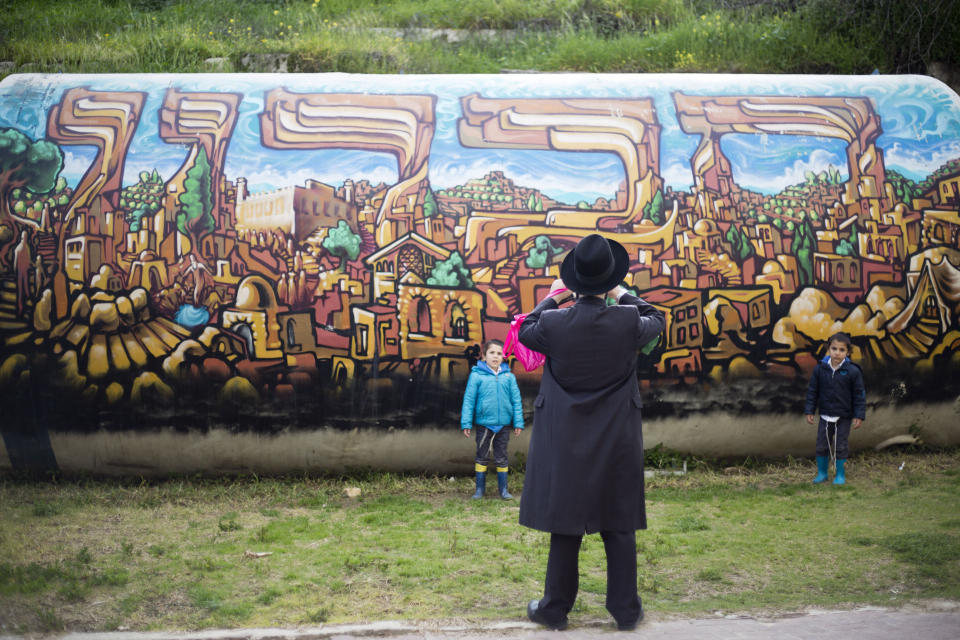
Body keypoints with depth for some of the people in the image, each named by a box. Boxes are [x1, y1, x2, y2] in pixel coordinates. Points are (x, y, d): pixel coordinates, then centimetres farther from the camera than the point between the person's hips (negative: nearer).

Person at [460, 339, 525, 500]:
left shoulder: (508, 376, 0)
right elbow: (469, 400, -4)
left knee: (501, 458, 11)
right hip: (484, 424, -2)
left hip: (503, 424, 2)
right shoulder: (476, 375, -7)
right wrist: (466, 423, -6)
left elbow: (516, 400, 4)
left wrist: (518, 423, 2)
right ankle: (480, 488, 20)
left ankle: (503, 489, 22)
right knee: (482, 456, 9)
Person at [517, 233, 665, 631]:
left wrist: (552, 297, 20)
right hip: (618, 446, 0)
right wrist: (621, 294, 21)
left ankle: (555, 609, 19)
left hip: (565, 446, 0)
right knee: (620, 529, 10)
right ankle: (626, 610, 19)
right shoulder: (627, 322, -13)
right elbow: (655, 321, 11)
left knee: (565, 527, 9)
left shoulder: (553, 323, -14)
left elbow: (525, 331, 10)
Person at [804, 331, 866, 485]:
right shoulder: (820, 369, -5)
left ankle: (840, 475, 21)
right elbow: (812, 391, 3)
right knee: (821, 445, 8)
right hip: (825, 415, 2)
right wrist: (809, 411, 1)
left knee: (840, 447, 5)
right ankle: (822, 473, 25)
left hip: (844, 417, -2)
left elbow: (859, 394, -5)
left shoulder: (852, 371, -11)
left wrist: (859, 415, -7)